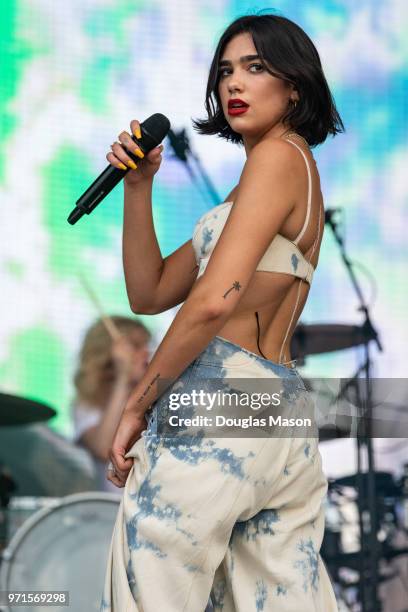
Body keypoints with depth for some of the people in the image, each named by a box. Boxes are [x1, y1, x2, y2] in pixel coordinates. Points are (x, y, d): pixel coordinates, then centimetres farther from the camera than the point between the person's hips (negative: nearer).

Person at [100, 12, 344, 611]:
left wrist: (137, 405, -10)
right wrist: (137, 186, 10)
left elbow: (214, 299, -17)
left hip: (218, 397, -9)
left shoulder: (280, 155, -4)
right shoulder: (298, 175, 24)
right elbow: (150, 293, 21)